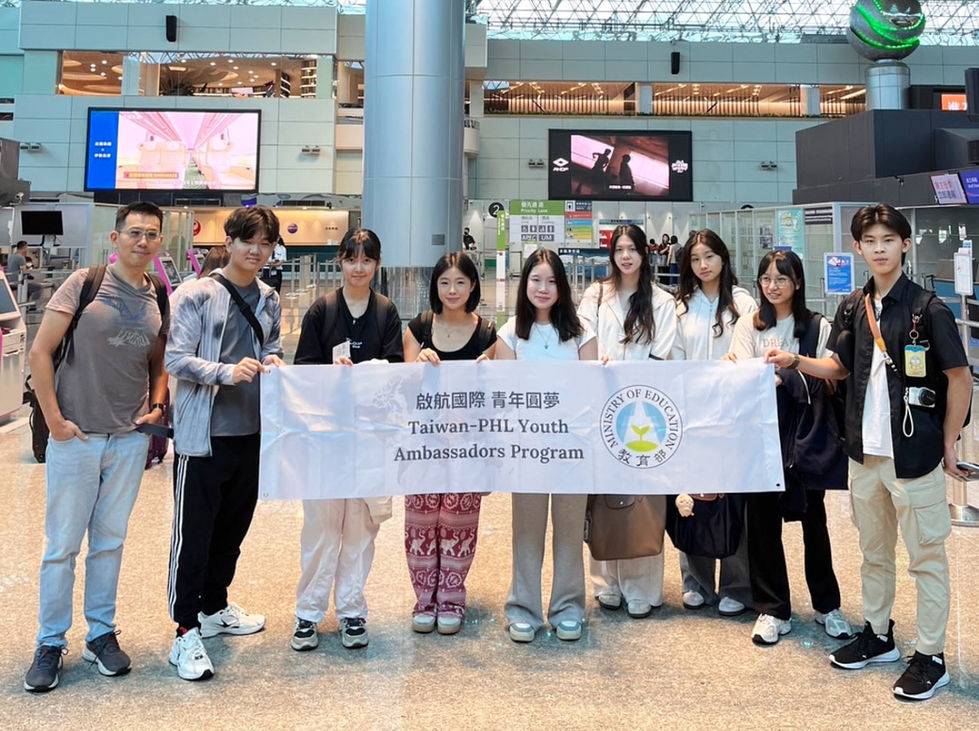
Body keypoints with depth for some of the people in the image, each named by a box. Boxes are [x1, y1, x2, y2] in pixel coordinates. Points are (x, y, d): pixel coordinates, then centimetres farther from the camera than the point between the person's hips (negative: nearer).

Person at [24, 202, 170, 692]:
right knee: (62, 544, 5)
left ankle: (101, 634, 27)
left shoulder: (161, 299, 5)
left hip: (130, 439, 3)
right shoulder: (84, 284, -7)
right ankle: (50, 643, 20)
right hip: (76, 436, -3)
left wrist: (157, 404, -1)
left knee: (109, 541, 13)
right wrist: (54, 421, -9)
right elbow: (40, 352, -7)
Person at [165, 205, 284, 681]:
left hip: (252, 433, 6)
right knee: (193, 533, -1)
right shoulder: (196, 294, -6)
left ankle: (215, 607, 35)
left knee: (233, 528, 17)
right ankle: (186, 632, 9)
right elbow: (176, 358, -11)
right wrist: (227, 372, -25)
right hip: (203, 433, -6)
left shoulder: (269, 301, 12)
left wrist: (273, 364, -2)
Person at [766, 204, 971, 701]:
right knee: (873, 551, 18)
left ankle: (931, 656, 18)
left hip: (914, 454, -6)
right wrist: (795, 362, -1)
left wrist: (948, 446, -5)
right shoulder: (854, 307, 6)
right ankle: (878, 636, 34)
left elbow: (959, 379, -7)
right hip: (865, 453, 6)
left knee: (925, 556, 6)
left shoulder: (927, 308, -11)